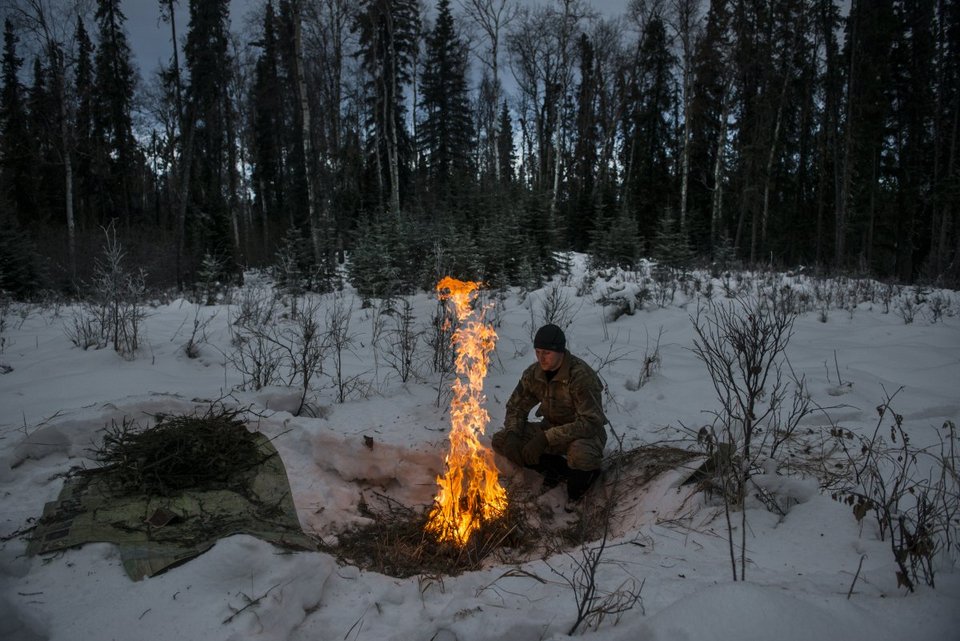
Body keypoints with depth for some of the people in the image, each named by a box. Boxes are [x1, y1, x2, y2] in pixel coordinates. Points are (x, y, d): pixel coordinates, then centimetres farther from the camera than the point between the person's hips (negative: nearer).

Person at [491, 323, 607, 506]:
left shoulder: (581, 376, -26)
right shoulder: (533, 373, -7)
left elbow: (590, 422, -31)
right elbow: (516, 407, 6)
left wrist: (546, 438, -35)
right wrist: (512, 434, -16)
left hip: (585, 433, -6)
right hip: (551, 428, 6)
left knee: (580, 454, -42)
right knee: (500, 441, -10)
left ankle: (577, 485, -4)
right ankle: (561, 469, -5)